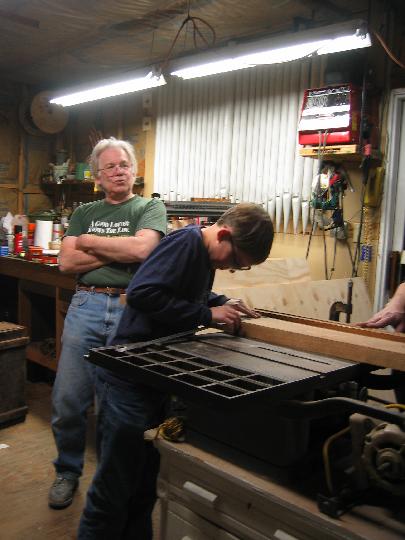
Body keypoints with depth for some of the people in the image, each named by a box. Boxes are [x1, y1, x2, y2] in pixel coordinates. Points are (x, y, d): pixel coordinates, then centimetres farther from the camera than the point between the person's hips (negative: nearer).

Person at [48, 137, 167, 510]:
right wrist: (120, 252, -4)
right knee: (67, 401, 6)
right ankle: (68, 472, 30)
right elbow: (67, 263, 4)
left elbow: (141, 248, -13)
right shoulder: (84, 213, 17)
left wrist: (89, 241, 0)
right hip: (86, 307, 3)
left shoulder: (150, 208, 7)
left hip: (130, 311, -3)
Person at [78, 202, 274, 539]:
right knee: (113, 489, 5)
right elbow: (142, 294, -29)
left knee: (145, 485, 21)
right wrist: (208, 314, -23)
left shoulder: (205, 255, 8)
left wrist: (223, 303, 7)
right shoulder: (187, 241, -19)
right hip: (128, 380, -9)